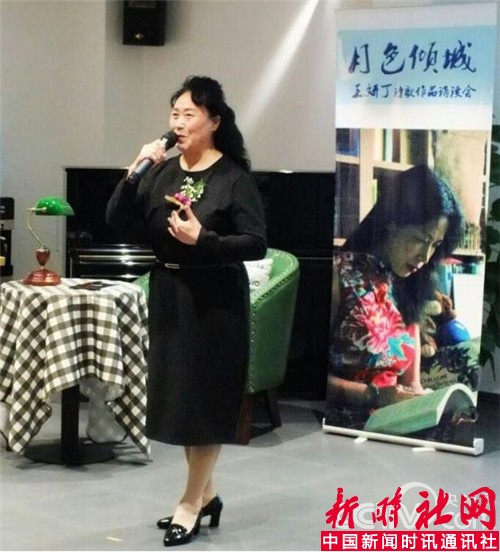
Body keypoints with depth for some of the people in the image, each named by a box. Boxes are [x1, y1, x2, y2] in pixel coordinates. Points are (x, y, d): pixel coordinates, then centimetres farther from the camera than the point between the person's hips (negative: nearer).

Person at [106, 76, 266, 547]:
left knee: (205, 395, 3)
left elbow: (256, 244, -15)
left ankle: (192, 501, 15)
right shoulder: (162, 172, 3)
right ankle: (205, 492, 28)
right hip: (168, 294, 6)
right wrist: (134, 174, -14)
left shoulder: (234, 178, -11)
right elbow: (119, 224, -2)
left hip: (214, 298, -6)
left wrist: (202, 239, -26)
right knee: (176, 393, 12)